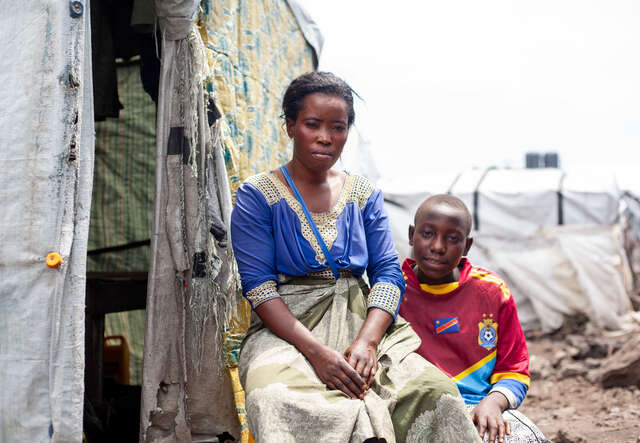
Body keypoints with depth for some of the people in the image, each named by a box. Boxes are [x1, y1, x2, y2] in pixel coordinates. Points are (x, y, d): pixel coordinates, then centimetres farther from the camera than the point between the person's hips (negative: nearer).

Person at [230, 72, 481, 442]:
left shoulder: (364, 194, 14)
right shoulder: (257, 196, 2)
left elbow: (388, 273, 5)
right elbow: (258, 286, -7)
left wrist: (366, 342, -15)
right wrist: (316, 351, -21)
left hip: (364, 324, 3)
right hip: (287, 333, -3)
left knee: (435, 392, -25)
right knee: (279, 399, -37)